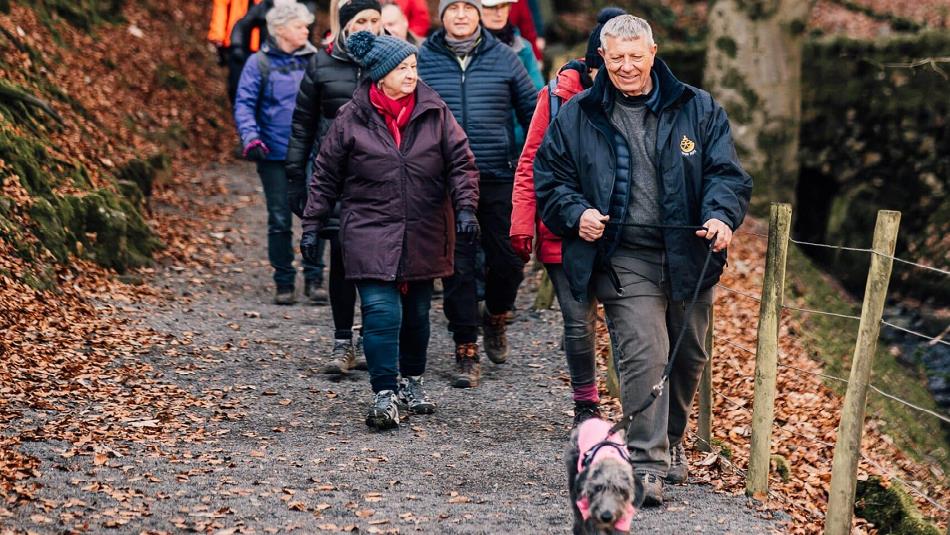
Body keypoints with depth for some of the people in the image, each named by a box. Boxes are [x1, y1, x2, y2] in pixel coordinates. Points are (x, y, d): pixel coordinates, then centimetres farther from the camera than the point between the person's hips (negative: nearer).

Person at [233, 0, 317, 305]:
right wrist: (250, 137, -17)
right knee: (280, 220, 4)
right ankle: (284, 283, 14)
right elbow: (244, 105, -2)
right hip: (275, 156, -1)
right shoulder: (260, 63, -1)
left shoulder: (314, 60, 5)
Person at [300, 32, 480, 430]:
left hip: (424, 235, 3)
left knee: (417, 312, 14)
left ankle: (412, 382, 33)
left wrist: (465, 208, -8)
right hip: (370, 235, -3)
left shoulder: (434, 113, 2)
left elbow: (461, 163, 4)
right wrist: (312, 226, 3)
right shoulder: (351, 119, -3)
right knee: (381, 312, -14)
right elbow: (326, 177, 4)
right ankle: (384, 394, -9)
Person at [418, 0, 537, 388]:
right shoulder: (423, 60, 2)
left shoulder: (503, 58, 4)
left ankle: (496, 319, 33)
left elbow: (532, 112, 10)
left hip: (498, 178, 1)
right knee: (457, 266, 0)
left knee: (507, 260, 3)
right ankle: (466, 352, 8)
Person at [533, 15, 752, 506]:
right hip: (624, 259, -2)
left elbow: (725, 172, 2)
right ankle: (645, 463, -14)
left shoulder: (698, 110, 5)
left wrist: (721, 216, -18)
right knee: (644, 354, -16)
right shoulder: (576, 117, 4)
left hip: (688, 258, 3)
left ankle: (671, 442, 37)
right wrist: (576, 213, -8)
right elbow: (549, 179, 11)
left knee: (688, 356, 15)